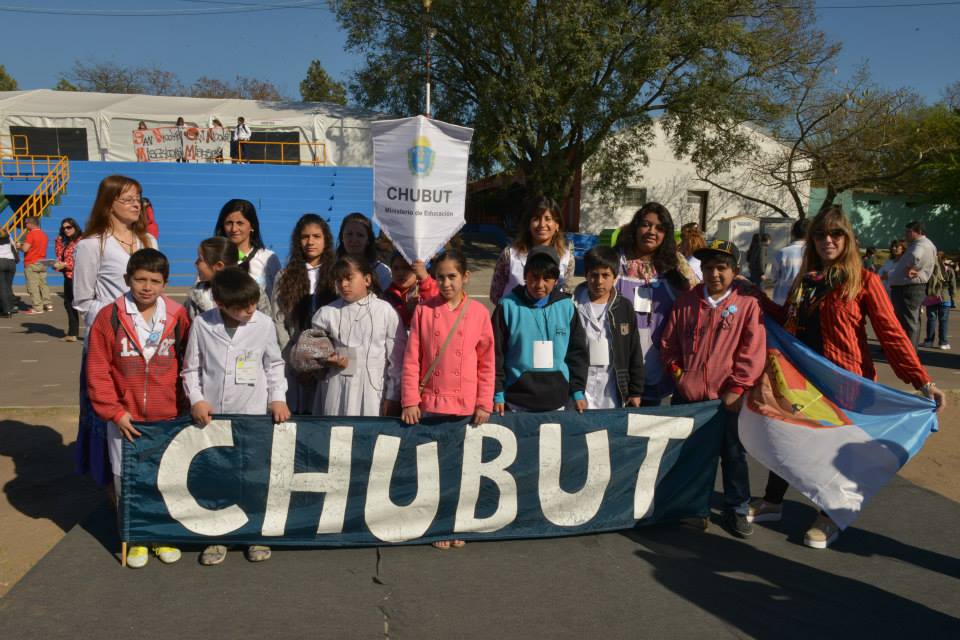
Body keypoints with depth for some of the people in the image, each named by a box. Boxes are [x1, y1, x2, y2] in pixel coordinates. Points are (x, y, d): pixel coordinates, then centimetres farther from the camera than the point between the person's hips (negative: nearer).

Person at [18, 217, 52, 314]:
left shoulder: (31, 234, -14)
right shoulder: (43, 234, 11)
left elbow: (25, 249, -19)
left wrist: (20, 246, 1)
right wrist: (24, 244, 18)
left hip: (31, 263, -7)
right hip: (42, 262, 8)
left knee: (33, 286, -4)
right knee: (43, 284, 13)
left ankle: (37, 308, -6)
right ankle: (48, 304, 12)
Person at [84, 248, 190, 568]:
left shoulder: (178, 317, -4)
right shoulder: (108, 317, -6)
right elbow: (97, 371, -4)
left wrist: (186, 405, -1)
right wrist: (115, 411, -8)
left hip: (169, 418, 0)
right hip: (125, 419, 0)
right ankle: (136, 538, 28)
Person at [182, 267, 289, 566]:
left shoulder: (264, 324, -5)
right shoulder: (202, 324, -6)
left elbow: (274, 365, 7)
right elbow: (191, 368, 4)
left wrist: (278, 397, -1)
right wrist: (196, 399, -7)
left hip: (253, 414, 0)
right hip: (211, 414, 1)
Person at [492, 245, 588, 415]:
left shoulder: (566, 306, 4)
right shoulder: (508, 306, -4)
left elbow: (577, 351, 10)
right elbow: (495, 353, -1)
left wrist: (578, 391, 8)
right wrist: (497, 394, -4)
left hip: (557, 401, 2)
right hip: (517, 402, -2)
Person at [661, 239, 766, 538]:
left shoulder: (747, 305, -5)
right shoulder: (686, 302, 4)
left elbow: (753, 351, -8)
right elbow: (668, 342, 9)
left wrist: (736, 388, -10)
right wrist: (677, 372, 1)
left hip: (726, 398, -2)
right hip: (686, 394, 3)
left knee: (733, 454, 10)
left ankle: (736, 510, 25)